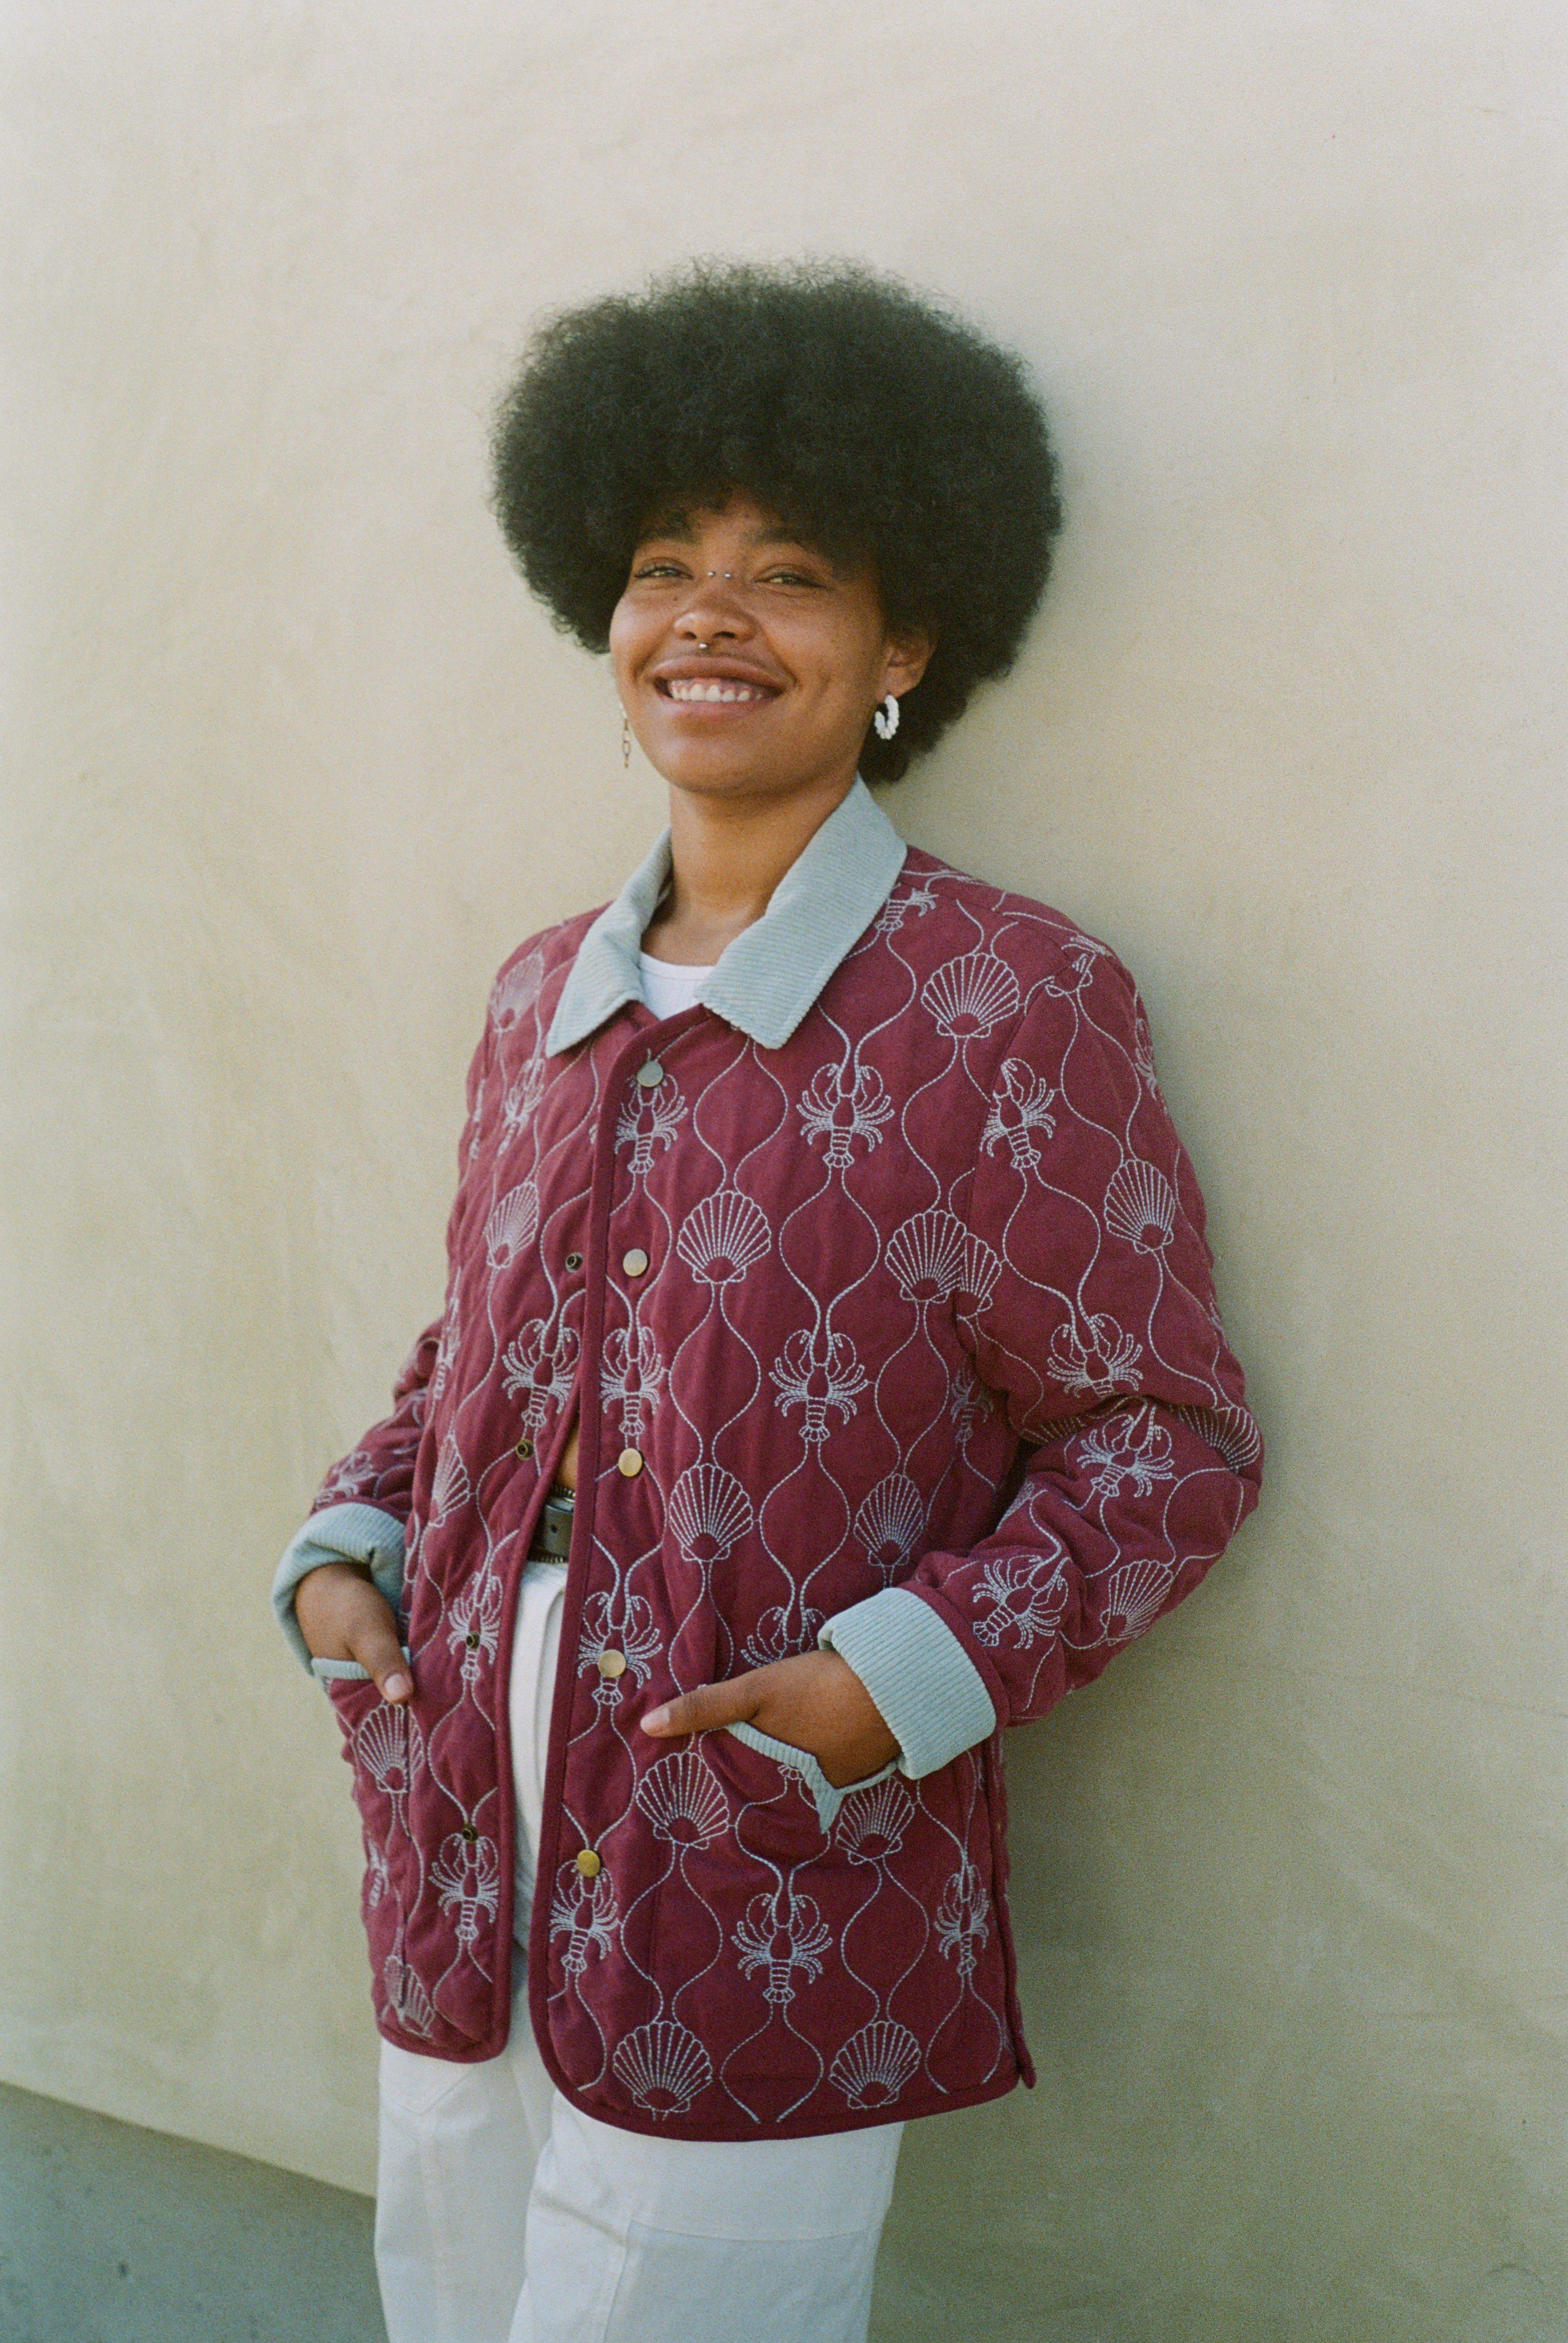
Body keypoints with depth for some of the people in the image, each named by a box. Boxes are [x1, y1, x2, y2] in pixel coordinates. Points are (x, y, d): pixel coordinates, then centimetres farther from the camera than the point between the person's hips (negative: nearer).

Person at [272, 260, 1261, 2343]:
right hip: (462, 1901, 6)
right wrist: (352, 1546, 4)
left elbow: (1170, 1437, -7)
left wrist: (910, 1671, -19)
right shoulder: (543, 997, 9)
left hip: (777, 1950, -6)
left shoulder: (1008, 1001, -9)